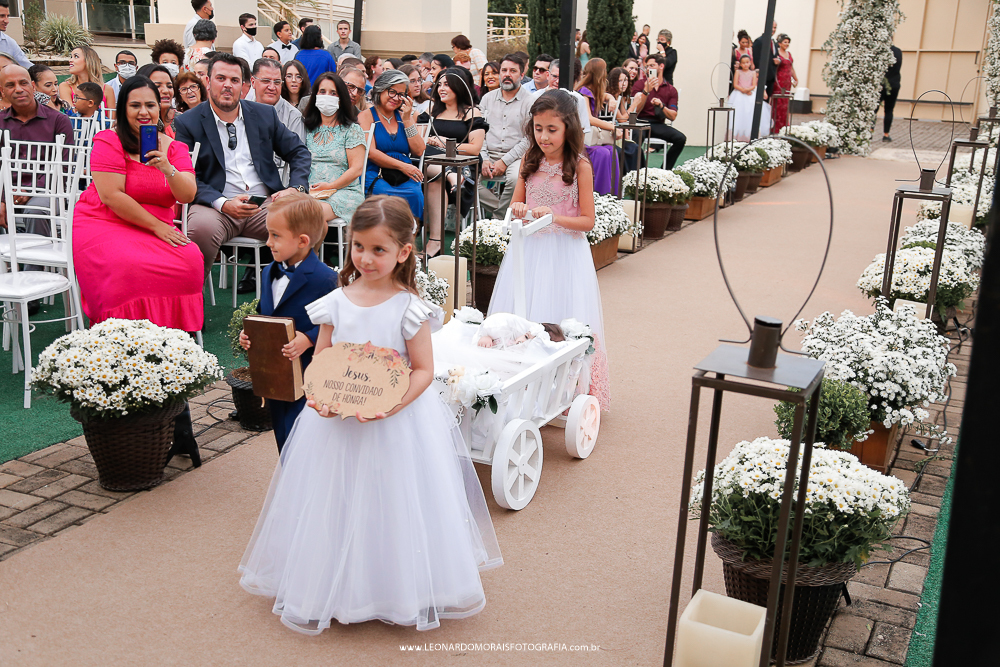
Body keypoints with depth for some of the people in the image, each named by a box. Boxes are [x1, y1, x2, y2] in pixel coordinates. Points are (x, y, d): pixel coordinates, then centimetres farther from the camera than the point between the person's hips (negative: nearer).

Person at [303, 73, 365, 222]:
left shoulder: (352, 130, 8)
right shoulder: (308, 128, 20)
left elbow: (356, 169, -1)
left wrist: (330, 186, -13)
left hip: (344, 191, -3)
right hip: (310, 192, 3)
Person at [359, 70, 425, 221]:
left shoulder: (407, 116, 22)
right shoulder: (366, 116, 9)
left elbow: (418, 151, 12)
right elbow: (370, 152, -4)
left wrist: (407, 119, 5)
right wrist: (402, 166, -13)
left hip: (405, 179, 3)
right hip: (375, 175, -3)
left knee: (416, 194, -32)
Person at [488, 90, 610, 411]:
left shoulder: (580, 166, -9)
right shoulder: (529, 160, 4)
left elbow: (587, 221, -8)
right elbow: (515, 204, 13)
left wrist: (555, 217, -23)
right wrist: (517, 211, -10)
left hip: (564, 252, -4)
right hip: (528, 250, 4)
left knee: (561, 322, -2)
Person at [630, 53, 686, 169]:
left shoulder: (671, 90, 14)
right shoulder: (640, 84, 9)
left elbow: (673, 116, 3)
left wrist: (661, 106, -16)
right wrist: (646, 91, -15)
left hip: (658, 124, 3)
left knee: (680, 138, -23)